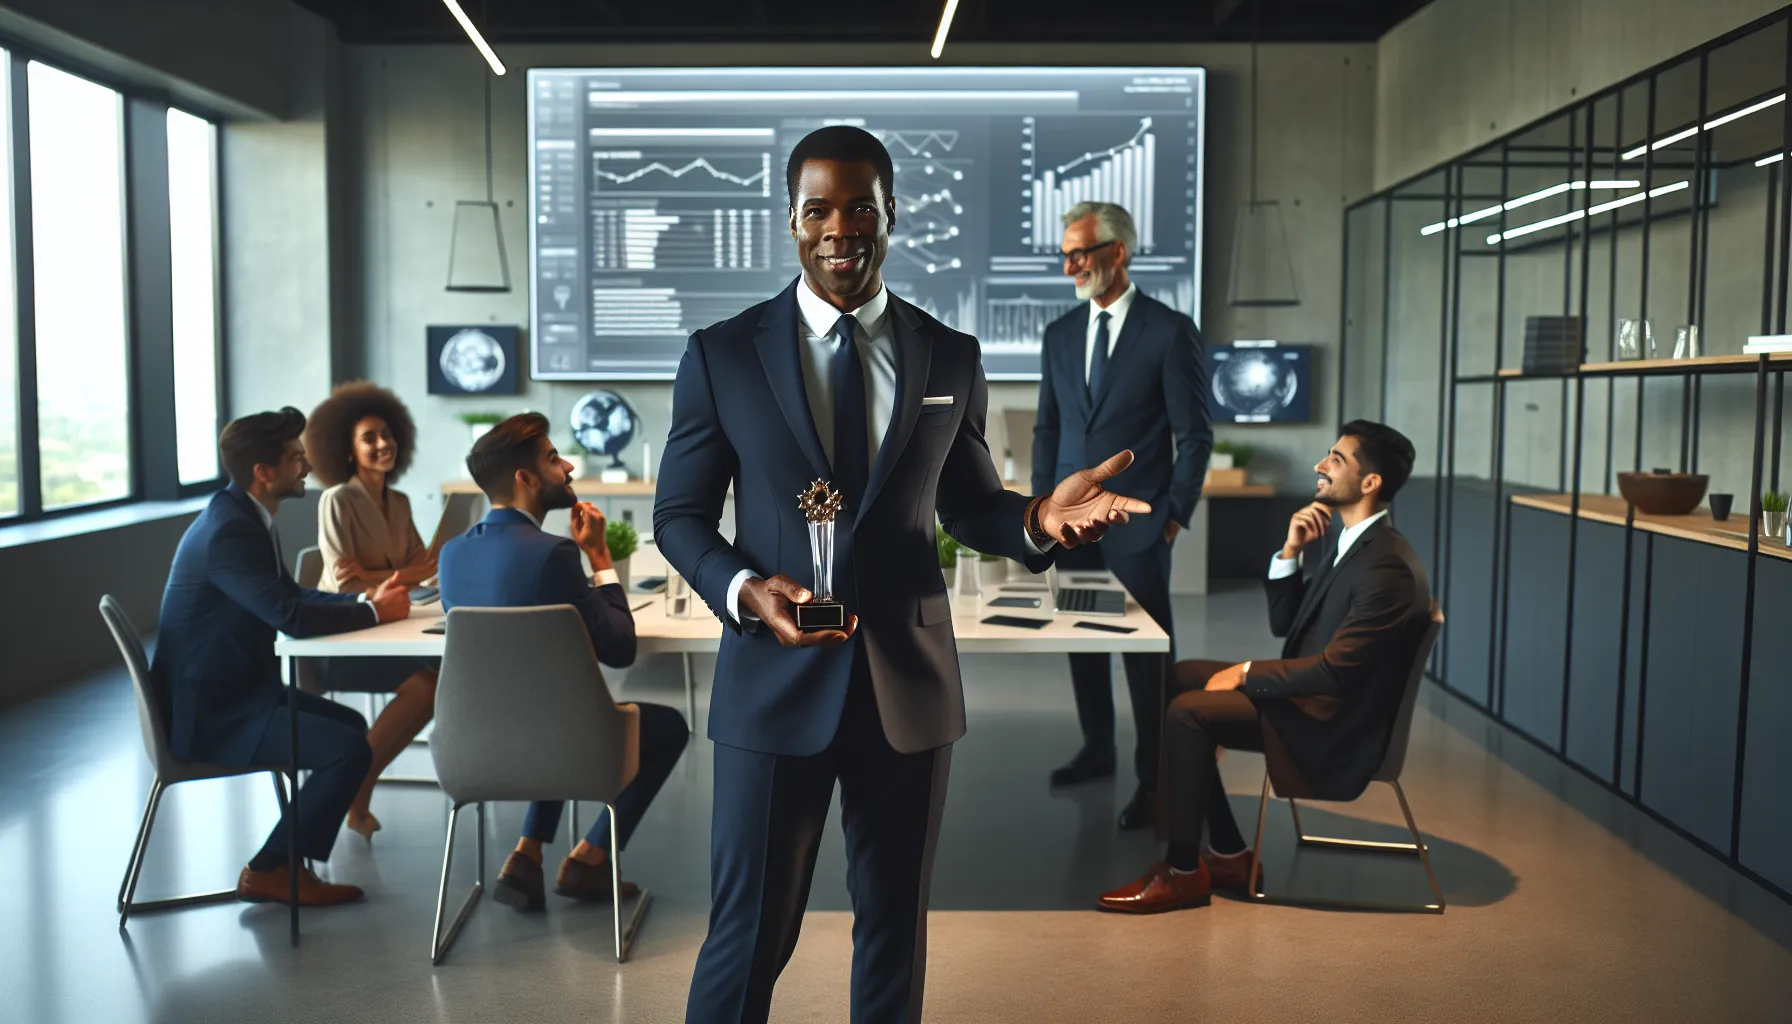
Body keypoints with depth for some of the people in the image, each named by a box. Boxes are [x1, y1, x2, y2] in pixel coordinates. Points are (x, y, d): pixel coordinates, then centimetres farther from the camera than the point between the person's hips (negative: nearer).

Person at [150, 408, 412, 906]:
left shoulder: (240, 516, 8)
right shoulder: (228, 533, -24)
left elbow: (289, 596, 15)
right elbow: (291, 616, -32)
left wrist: (366, 598, 0)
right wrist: (375, 612, -17)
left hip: (232, 690, 11)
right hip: (210, 713, -11)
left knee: (351, 724, 17)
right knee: (349, 749, -18)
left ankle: (289, 861, 20)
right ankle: (269, 871, -2)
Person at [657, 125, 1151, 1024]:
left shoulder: (952, 359, 4)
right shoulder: (722, 354, -2)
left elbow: (968, 507, 10)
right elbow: (679, 514, 2)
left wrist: (1036, 518, -12)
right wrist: (743, 591, -17)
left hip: (908, 682, 2)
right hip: (776, 678, -2)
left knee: (895, 924, 17)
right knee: (750, 935, 7)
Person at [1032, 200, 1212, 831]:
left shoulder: (1170, 331, -5)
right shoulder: (1060, 334, 10)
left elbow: (1195, 435, -4)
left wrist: (1175, 514, -7)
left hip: (1137, 522, -5)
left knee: (1147, 648, 0)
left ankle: (1154, 779, 10)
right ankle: (1097, 750, 29)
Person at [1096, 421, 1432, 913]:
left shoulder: (1388, 568, -22)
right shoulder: (1339, 536, 9)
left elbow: (1332, 670, -25)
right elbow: (1283, 624, 11)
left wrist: (1246, 672, -14)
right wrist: (1290, 551, -2)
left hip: (1333, 725, -10)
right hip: (1307, 689, 10)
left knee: (1188, 712, -21)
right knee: (1179, 678, 5)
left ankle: (1184, 872, -7)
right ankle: (1227, 854, 6)